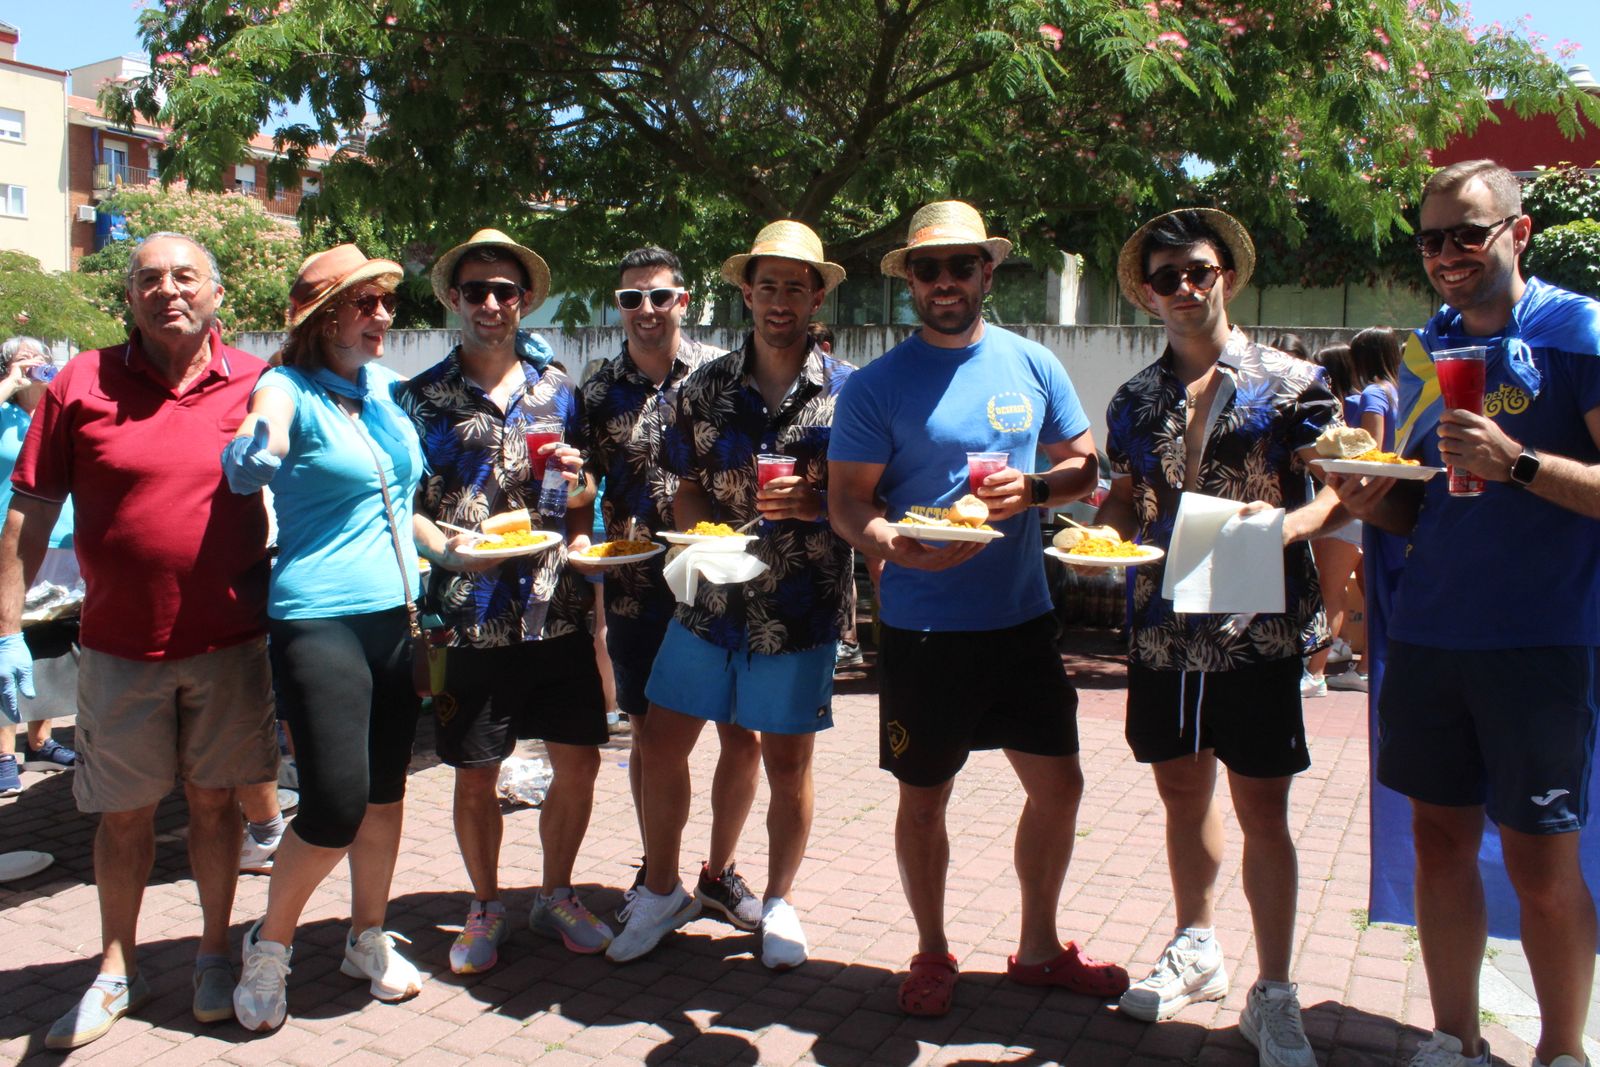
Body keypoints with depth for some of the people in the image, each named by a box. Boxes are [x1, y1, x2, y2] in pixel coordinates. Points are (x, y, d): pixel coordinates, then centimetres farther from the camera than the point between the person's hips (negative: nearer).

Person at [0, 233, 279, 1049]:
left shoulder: (257, 385, -1)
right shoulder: (81, 384, -2)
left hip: (230, 642, 0)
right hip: (120, 645, 0)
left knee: (215, 798, 12)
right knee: (125, 811, 12)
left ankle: (214, 953, 30)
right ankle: (117, 971, 30)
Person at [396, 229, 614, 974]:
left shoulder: (556, 388, 9)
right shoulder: (422, 396, 2)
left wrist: (575, 477, -7)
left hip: (557, 612, 2)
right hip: (469, 620, -2)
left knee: (579, 763, 7)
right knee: (475, 776, 8)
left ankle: (555, 894, 29)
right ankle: (486, 908, 30)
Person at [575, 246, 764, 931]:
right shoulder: (598, 391, 5)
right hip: (637, 588, 1)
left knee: (741, 734, 3)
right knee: (651, 734, 11)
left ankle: (720, 871, 24)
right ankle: (655, 869, 30)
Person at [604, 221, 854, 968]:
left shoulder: (846, 392, -3)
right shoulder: (705, 388, 4)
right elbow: (686, 492, 10)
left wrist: (811, 505, -20)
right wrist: (708, 527, -11)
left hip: (800, 611, -2)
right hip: (710, 601, 3)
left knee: (786, 764, 9)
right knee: (662, 747, 6)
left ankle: (779, 900, 32)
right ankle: (661, 891, 29)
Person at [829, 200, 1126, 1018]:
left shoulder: (1033, 365, 4)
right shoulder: (876, 385, -6)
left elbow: (1087, 464, 9)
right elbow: (847, 503, -7)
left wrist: (1035, 487, -12)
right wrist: (899, 546, -28)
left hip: (1022, 618, 4)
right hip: (922, 627, -3)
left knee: (1058, 785, 10)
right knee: (924, 797, 9)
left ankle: (1038, 948, 32)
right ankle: (932, 953, 32)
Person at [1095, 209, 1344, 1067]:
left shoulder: (1290, 383, -2)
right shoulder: (1134, 400, 9)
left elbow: (1338, 489, -3)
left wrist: (1289, 523, -23)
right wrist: (1101, 533, -5)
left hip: (1259, 628, -4)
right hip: (1163, 630, 4)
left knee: (1261, 808, 1)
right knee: (1181, 791, 15)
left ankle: (1272, 994, 15)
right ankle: (1197, 948, 35)